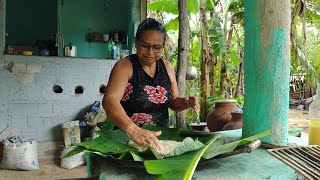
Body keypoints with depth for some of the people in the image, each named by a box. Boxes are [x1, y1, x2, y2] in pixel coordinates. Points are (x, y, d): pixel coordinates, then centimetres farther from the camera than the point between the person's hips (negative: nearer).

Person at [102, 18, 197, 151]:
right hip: (127, 139, -4)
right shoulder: (125, 66, -8)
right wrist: (133, 130, -41)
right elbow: (110, 100, -25)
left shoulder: (167, 66, 7)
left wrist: (185, 103, -5)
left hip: (160, 138, 4)